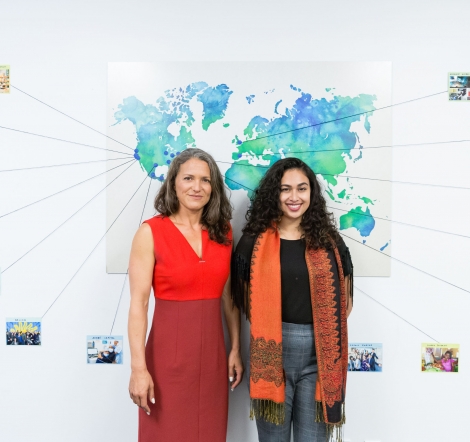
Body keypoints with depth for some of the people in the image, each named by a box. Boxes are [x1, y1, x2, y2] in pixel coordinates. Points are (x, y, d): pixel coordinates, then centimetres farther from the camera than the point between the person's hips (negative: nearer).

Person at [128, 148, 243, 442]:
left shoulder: (222, 231, 3)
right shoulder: (151, 232, -10)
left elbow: (229, 296, 7)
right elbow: (138, 303, -12)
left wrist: (236, 349, 7)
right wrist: (138, 367, -15)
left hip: (212, 352, 4)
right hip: (169, 352, -4)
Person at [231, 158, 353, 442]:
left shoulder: (329, 240, 4)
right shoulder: (256, 241, -1)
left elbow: (345, 298, 10)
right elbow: (244, 298, 5)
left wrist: (325, 330, 2)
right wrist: (269, 329, -1)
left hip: (320, 352, 1)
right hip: (272, 351, -1)